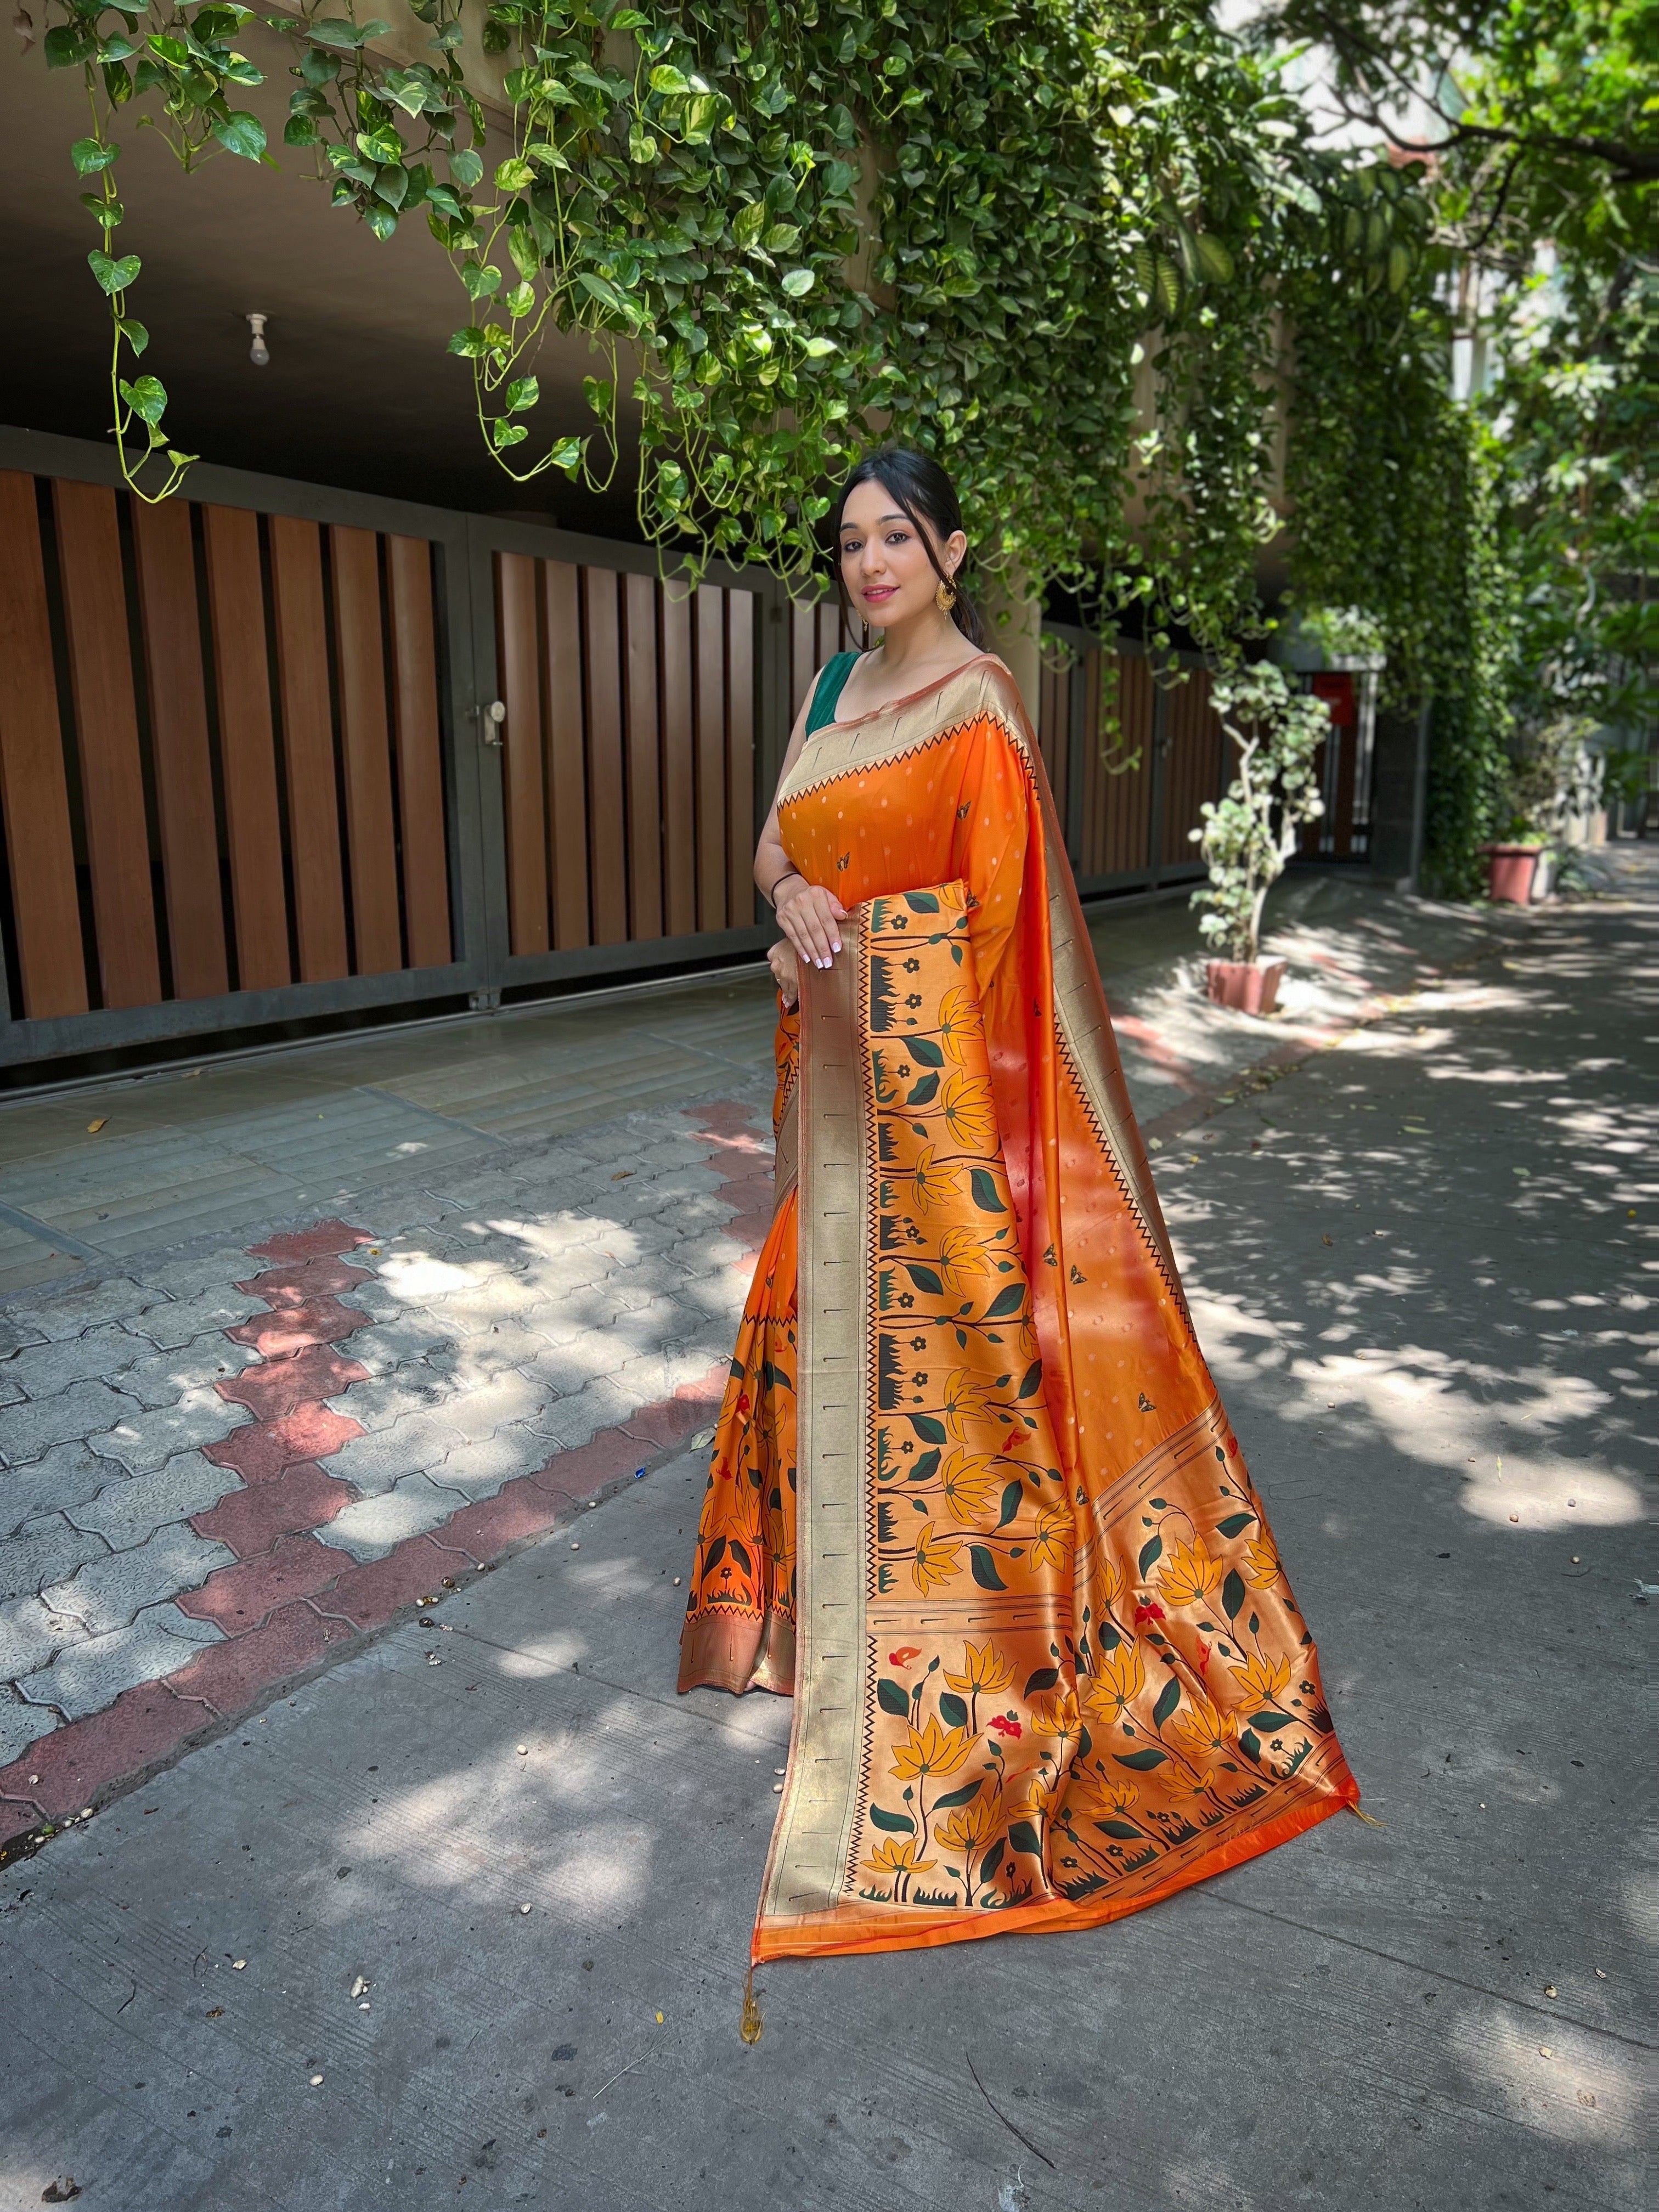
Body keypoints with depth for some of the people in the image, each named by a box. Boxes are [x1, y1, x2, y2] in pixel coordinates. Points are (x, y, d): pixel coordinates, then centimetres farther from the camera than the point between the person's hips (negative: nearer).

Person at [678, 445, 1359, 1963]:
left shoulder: (976, 704, -11)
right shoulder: (833, 688, 13)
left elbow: (1000, 900, -13)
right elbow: (778, 837, 13)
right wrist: (791, 894, -10)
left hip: (938, 1052, -7)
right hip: (838, 1050, 7)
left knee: (940, 1300, 1)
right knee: (830, 1291, 15)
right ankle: (837, 1552, 38)